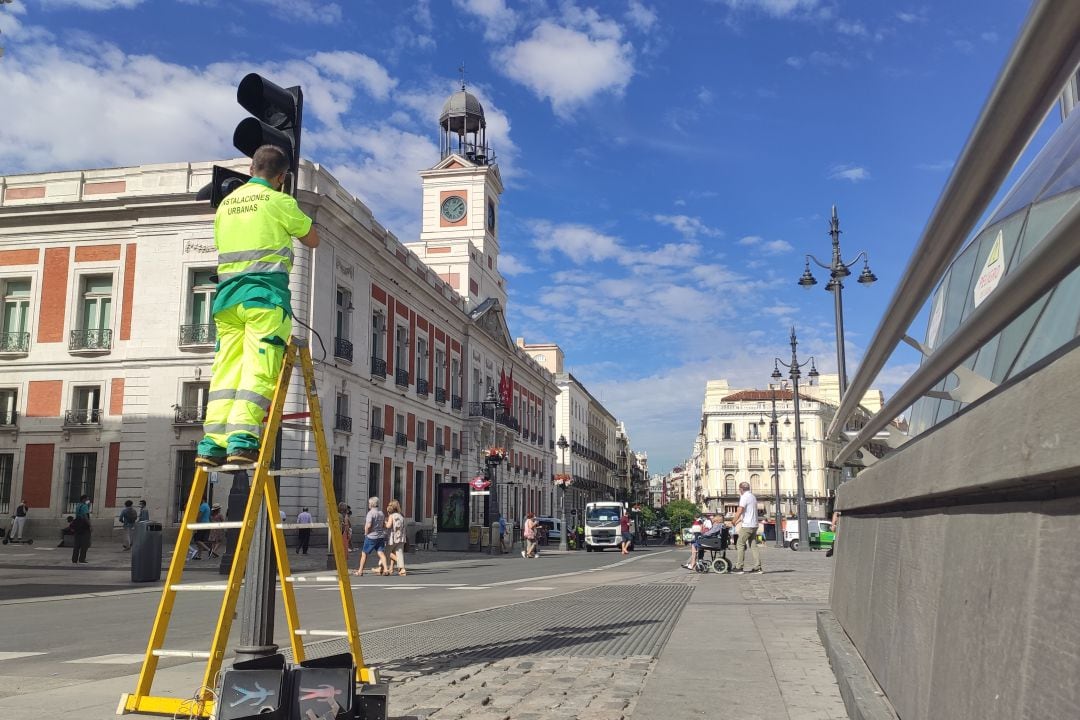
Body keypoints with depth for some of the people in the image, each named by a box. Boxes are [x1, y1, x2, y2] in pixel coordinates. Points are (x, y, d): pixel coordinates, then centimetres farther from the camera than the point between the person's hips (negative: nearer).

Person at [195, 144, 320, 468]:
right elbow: (313, 240, 14)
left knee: (226, 368, 3)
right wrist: (293, 223, 33)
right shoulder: (279, 201, 3)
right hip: (266, 293, -6)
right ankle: (242, 439, -22)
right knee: (259, 369, -11)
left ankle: (213, 443, -5)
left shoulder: (226, 204, 20)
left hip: (227, 293, 6)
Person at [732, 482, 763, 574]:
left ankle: (739, 566, -5)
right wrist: (738, 521, 26)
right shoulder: (753, 496, 17)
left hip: (747, 525, -8)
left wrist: (734, 521, -7)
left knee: (740, 544, -3)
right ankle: (758, 567, 3)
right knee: (753, 546, 8)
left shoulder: (744, 497, -11)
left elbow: (740, 511, -18)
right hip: (754, 525, 8)